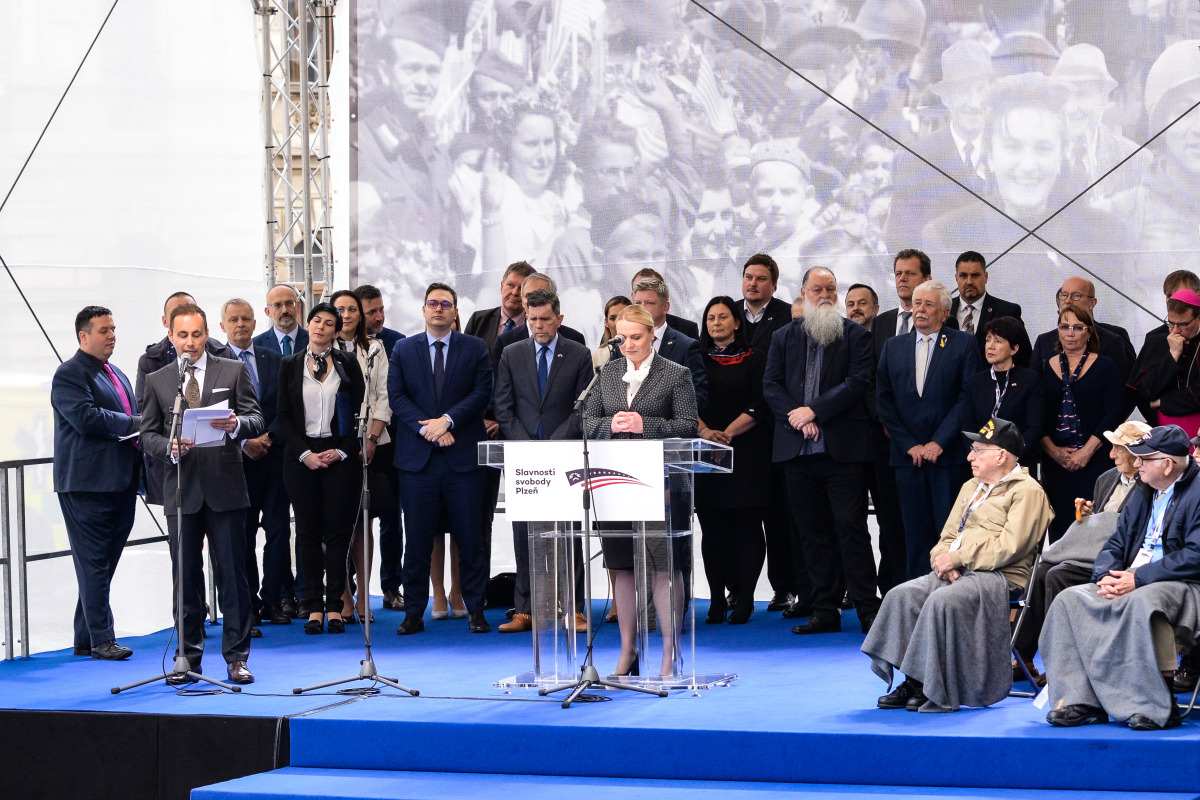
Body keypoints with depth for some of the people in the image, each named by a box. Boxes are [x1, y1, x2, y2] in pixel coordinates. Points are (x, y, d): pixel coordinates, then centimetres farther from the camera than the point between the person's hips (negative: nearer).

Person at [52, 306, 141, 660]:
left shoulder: (117, 375, 21)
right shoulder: (69, 374, -7)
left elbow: (133, 417, 28)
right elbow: (85, 416, -20)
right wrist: (133, 423, -16)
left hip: (120, 482, 9)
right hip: (88, 485, -9)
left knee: (104, 562, 10)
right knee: (93, 563, -6)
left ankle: (85, 639, 16)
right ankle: (102, 639, -4)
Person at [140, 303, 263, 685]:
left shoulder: (234, 372, 7)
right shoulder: (157, 381, 11)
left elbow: (256, 420, 0)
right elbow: (148, 435, 8)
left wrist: (236, 424, -22)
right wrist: (170, 446, -13)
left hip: (225, 487, -1)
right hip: (181, 489, 1)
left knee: (232, 574, 0)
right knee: (186, 577, 4)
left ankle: (236, 657, 6)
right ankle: (189, 657, 12)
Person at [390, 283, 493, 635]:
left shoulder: (476, 348, 8)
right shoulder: (403, 350, 11)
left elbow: (482, 392, -2)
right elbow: (396, 396, 2)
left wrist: (447, 420, -14)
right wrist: (427, 428, -11)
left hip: (463, 457, -1)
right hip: (417, 458, 1)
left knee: (471, 539, 1)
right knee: (418, 540, 2)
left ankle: (475, 611, 8)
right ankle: (414, 613, 6)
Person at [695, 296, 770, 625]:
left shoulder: (753, 359, 5)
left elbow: (758, 407, -3)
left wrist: (727, 434, -12)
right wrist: (705, 431, -12)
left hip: (746, 451, -3)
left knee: (747, 525, -5)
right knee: (713, 529, 0)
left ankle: (744, 600, -2)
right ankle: (717, 600, 3)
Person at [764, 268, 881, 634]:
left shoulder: (855, 335, 5)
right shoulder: (785, 337, 15)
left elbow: (858, 381, -7)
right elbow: (771, 385, 7)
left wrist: (814, 411, -13)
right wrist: (797, 417, -9)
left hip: (842, 449, -4)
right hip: (799, 449, 4)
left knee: (852, 529, -6)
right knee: (812, 533, 6)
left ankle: (868, 610, -3)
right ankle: (825, 610, 11)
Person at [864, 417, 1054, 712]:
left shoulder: (1026, 491, -2)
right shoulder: (971, 487, 26)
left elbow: (1009, 547, -14)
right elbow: (948, 536, 24)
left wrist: (958, 557, -12)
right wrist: (944, 561, -1)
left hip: (999, 577, -8)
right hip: (956, 574, 8)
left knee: (943, 600, -34)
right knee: (902, 595, -16)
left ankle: (933, 690, -27)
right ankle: (912, 681, -17)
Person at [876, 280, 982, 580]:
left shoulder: (964, 344, 3)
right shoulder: (894, 346, 13)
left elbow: (968, 398, -4)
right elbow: (884, 401, 8)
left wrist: (939, 442, -11)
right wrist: (908, 445, -3)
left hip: (948, 454, -3)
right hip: (908, 455, 3)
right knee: (915, 533, 4)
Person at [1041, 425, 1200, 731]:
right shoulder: (1144, 493, 19)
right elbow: (1116, 543, 18)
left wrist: (1138, 579, -20)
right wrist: (1107, 576, -6)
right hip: (1128, 582, 8)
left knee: (1141, 602, -39)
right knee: (1070, 599, -11)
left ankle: (1159, 707, -30)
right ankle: (1081, 701, -18)